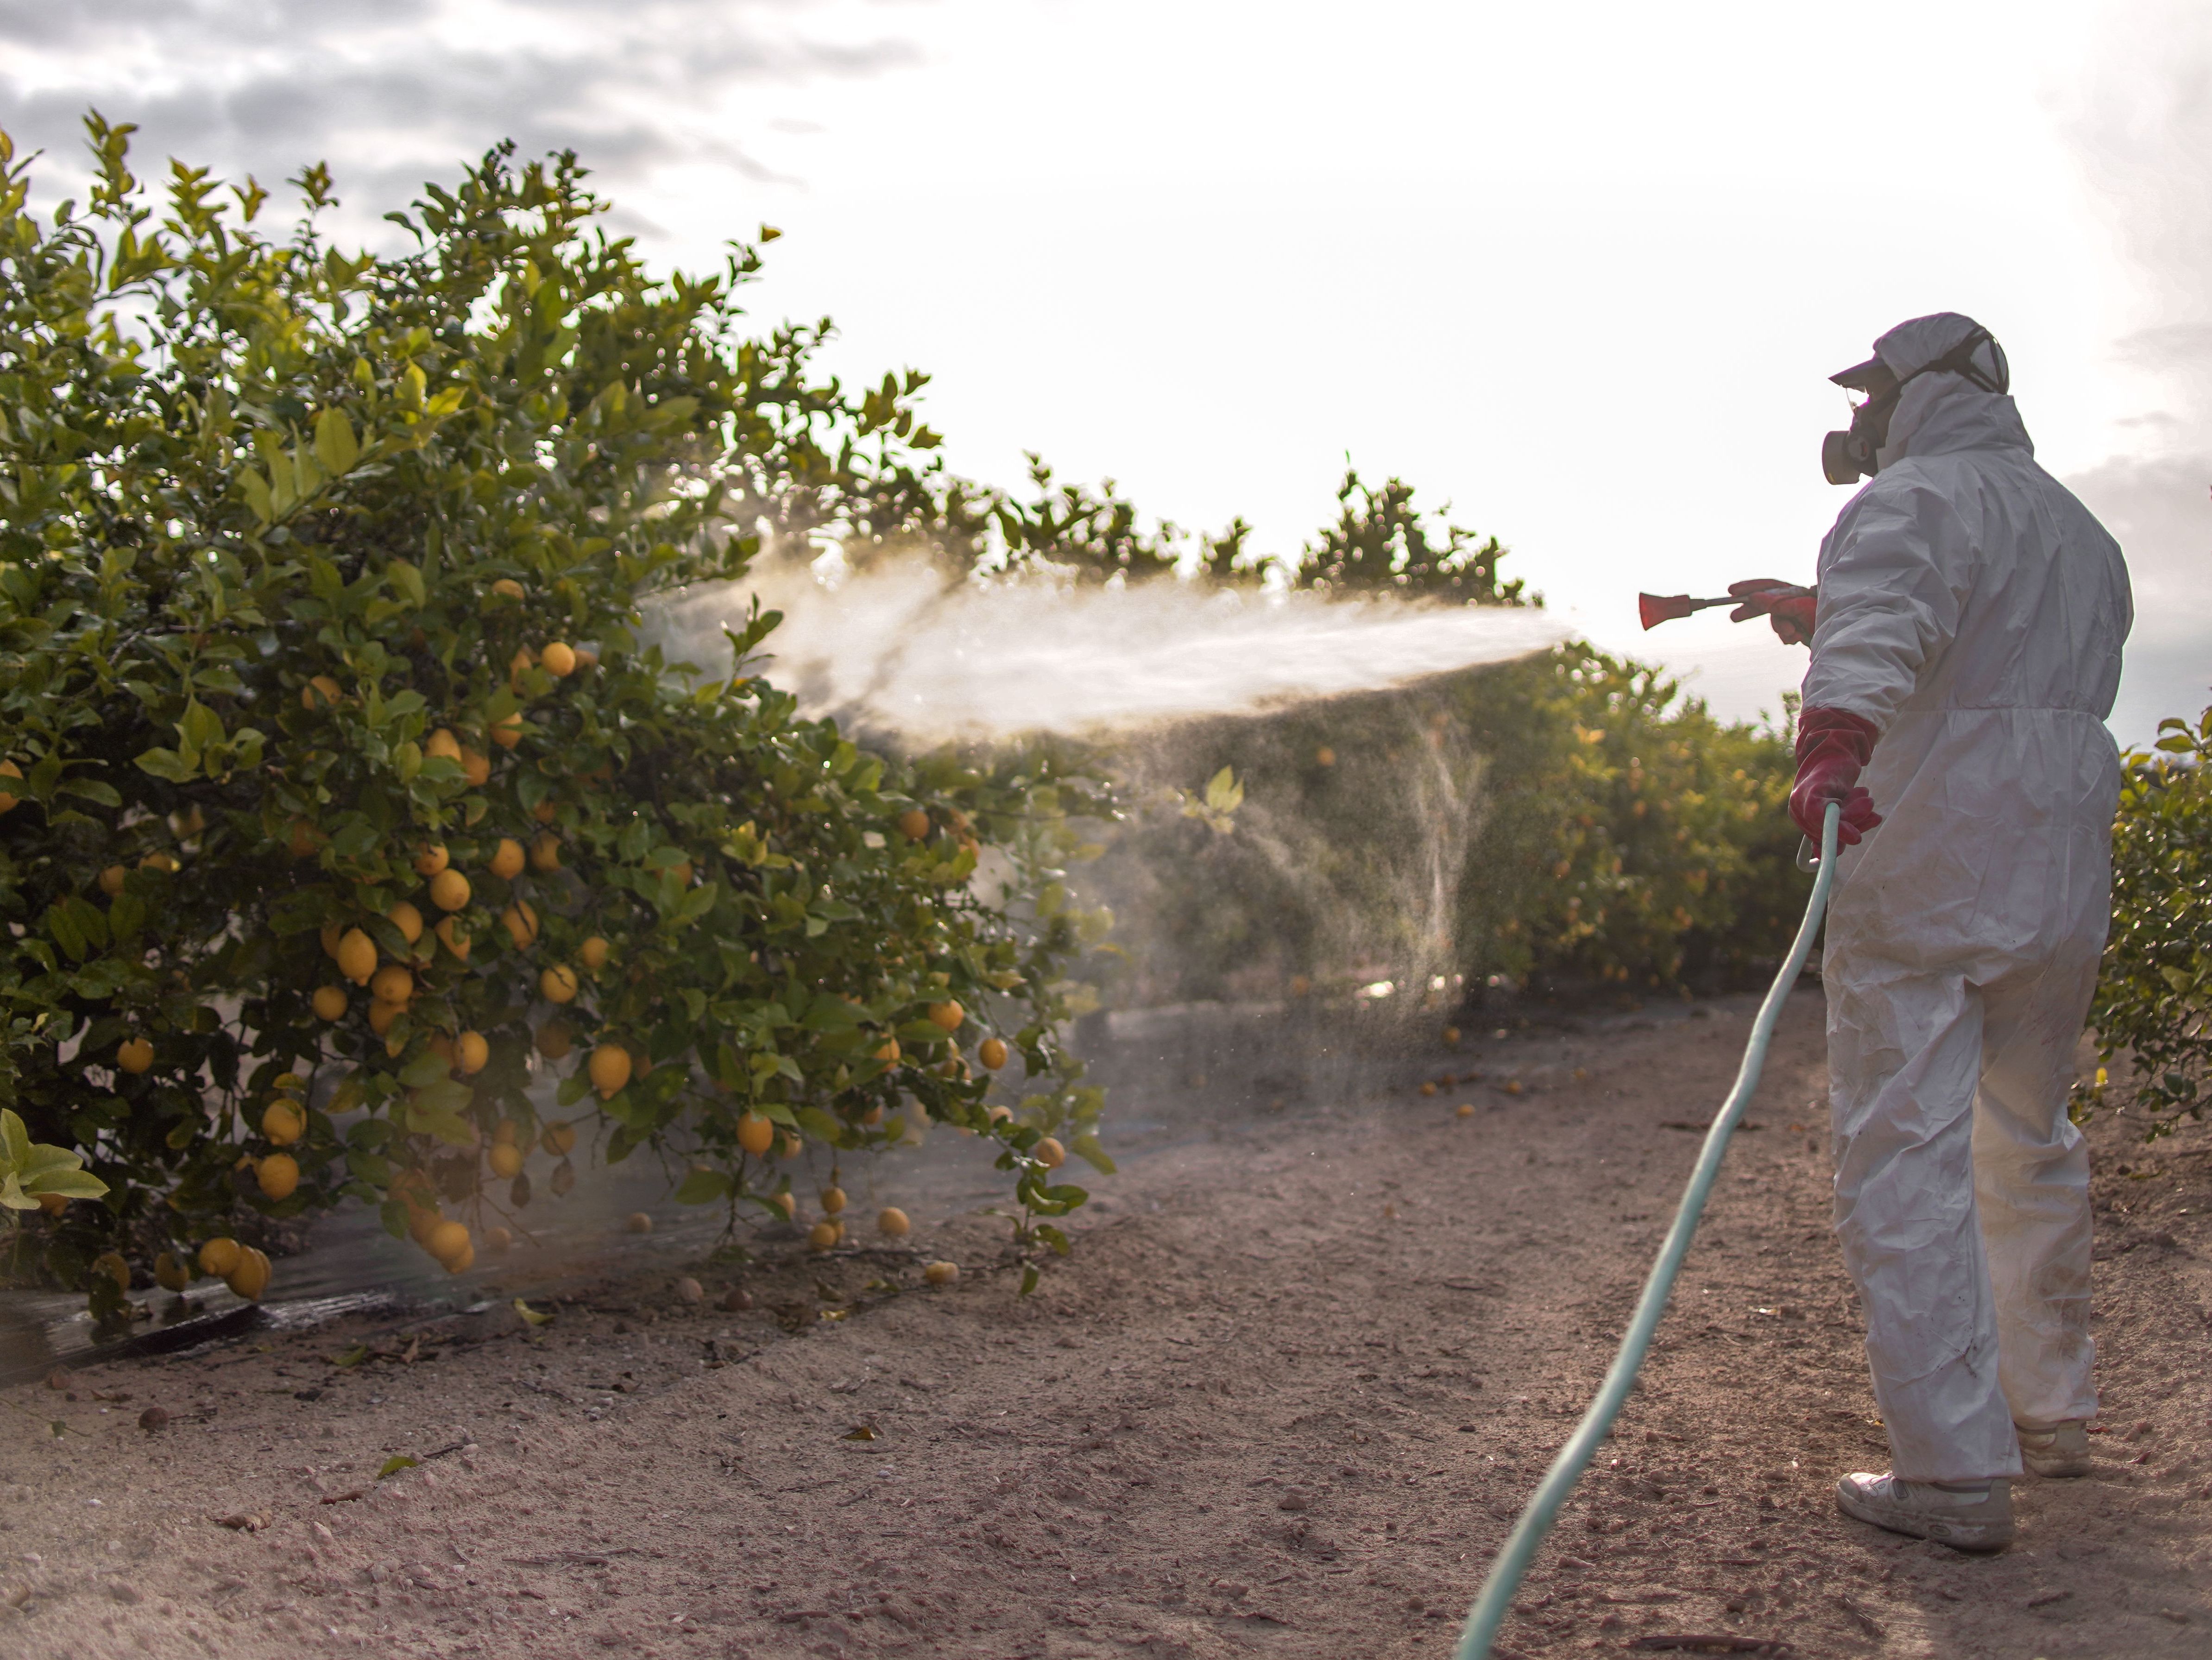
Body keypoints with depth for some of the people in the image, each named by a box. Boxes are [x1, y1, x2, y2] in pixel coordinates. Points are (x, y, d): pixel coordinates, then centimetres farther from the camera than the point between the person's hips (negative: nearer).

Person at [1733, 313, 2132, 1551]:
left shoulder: (1917, 501, -6)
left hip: (1925, 866, -8)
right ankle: (2053, 1410, 33)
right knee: (2031, 1141, 22)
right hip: (2065, 877, 9)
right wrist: (1813, 614, 41)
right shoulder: (2084, 530, 22)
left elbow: (1887, 621, -29)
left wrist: (1835, 741, -47)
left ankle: (1957, 1471, -8)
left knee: (1905, 1160, -7)